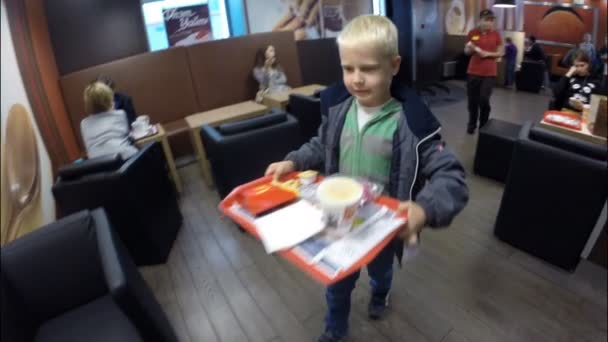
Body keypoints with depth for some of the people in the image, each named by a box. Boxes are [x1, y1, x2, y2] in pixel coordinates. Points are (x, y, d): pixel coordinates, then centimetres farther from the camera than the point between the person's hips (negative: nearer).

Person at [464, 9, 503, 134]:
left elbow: (500, 53, 5)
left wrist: (488, 54, -12)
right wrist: (469, 48, -13)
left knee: (484, 100, -6)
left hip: (489, 73, -1)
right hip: (473, 72, 1)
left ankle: (484, 126, 13)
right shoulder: (472, 33, 1)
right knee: (472, 100, 5)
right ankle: (472, 124, 22)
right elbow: (466, 51, 10)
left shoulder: (496, 34, 1)